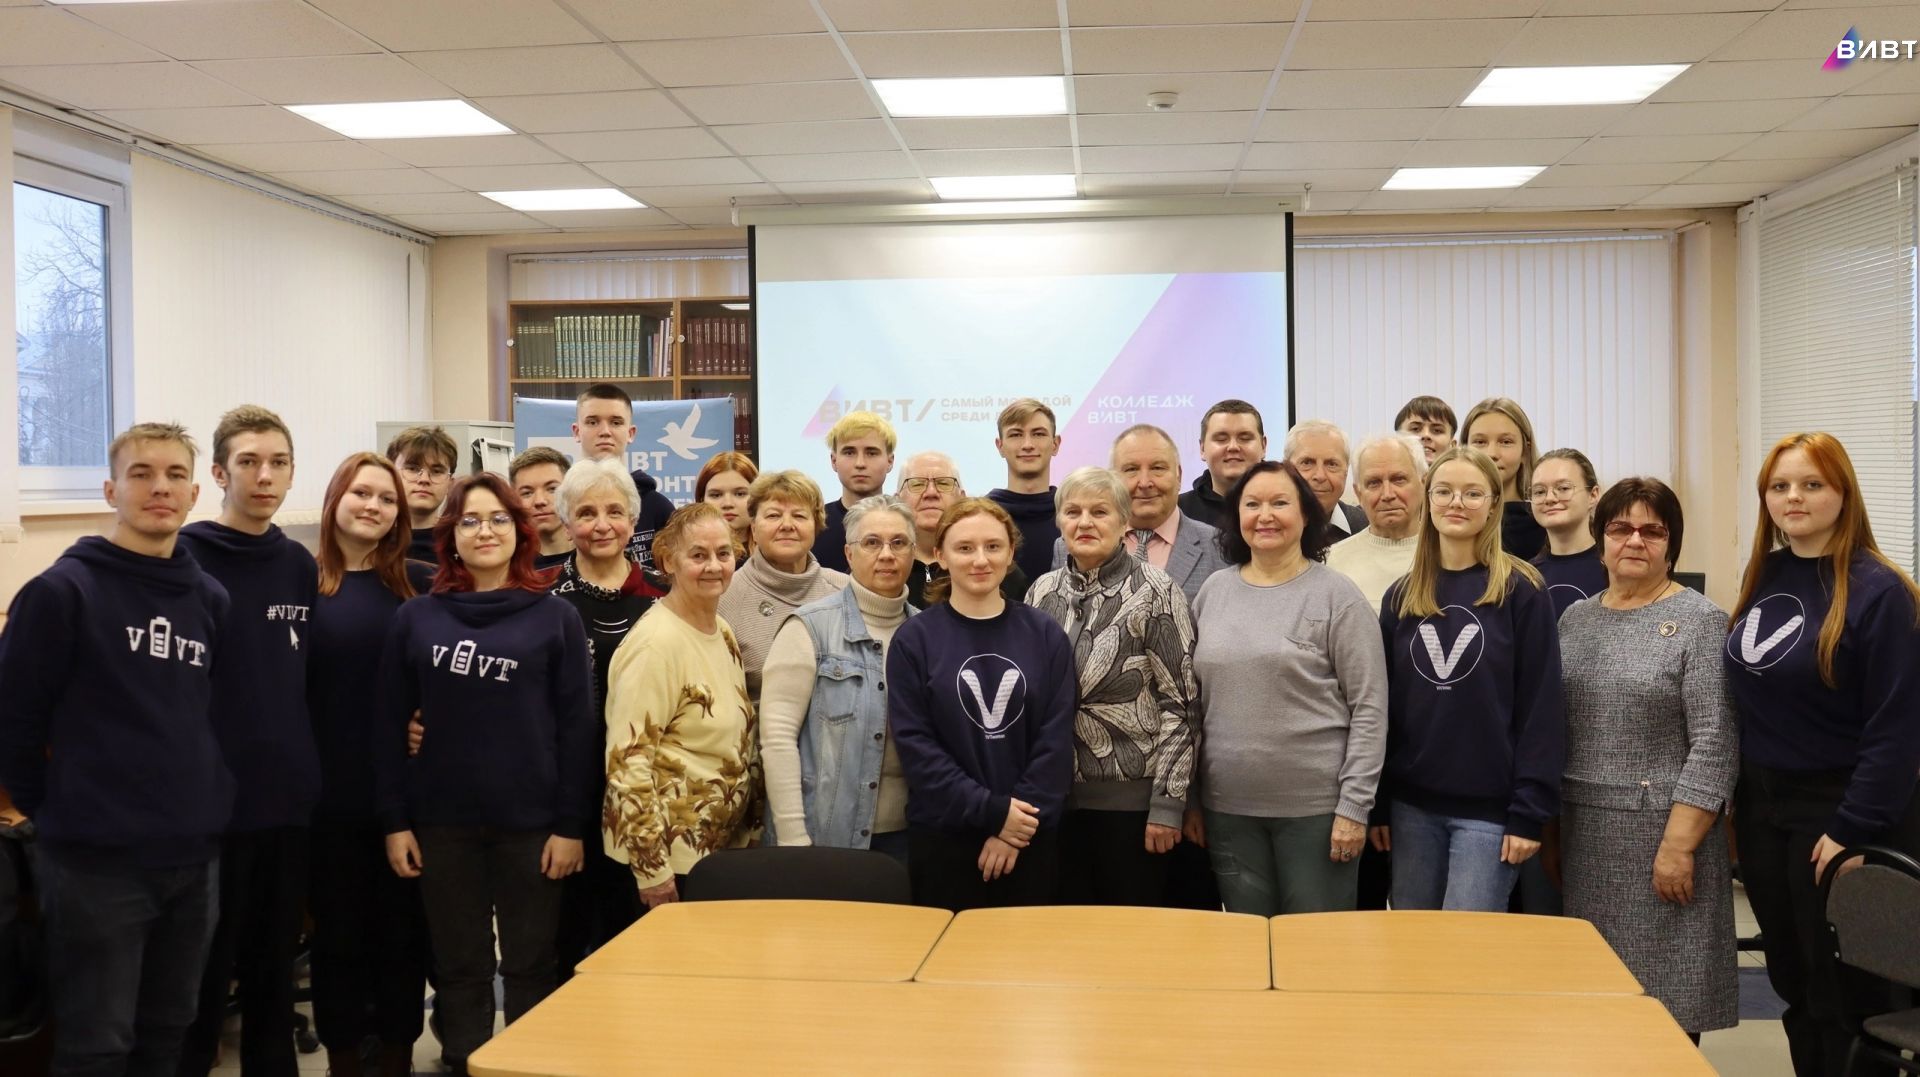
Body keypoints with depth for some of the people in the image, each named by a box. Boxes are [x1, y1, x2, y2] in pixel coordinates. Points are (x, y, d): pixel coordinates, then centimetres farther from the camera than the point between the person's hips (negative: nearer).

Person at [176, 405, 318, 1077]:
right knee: (203, 972, 5)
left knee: (276, 965, 16)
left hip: (291, 796, 5)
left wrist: (305, 764, 12)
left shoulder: (300, 565, 10)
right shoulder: (184, 558, -8)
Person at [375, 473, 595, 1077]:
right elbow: (390, 725, 5)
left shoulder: (556, 619, -1)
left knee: (531, 966, 8)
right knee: (459, 969, 12)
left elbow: (577, 728, -3)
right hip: (442, 823, 2)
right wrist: (394, 821, 0)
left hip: (532, 823, -2)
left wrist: (571, 825, -7)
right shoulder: (416, 618, 4)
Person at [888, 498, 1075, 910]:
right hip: (942, 834, -1)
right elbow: (915, 743, -8)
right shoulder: (914, 639, -2)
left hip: (1030, 835, 1)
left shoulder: (1046, 635, 3)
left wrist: (1017, 823, -11)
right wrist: (992, 811, -14)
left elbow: (1057, 738, -1)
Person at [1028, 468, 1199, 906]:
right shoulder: (1042, 593, 8)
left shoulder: (1155, 592, -6)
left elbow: (1181, 703, -10)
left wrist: (1168, 803, -13)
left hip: (1132, 797, -4)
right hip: (1056, 796, 4)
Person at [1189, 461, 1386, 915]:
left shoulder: (1337, 595, -5)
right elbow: (1194, 700, 11)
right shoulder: (1214, 590, 7)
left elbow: (1369, 708, -8)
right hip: (1229, 807, 4)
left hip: (1316, 806, -4)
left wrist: (1354, 805, -12)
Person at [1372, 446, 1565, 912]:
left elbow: (1540, 708, -8)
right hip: (1412, 805, 4)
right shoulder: (1401, 597, 7)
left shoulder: (1521, 592, -5)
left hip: (1489, 808, -4)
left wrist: (1529, 812, -12)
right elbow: (1384, 704, 9)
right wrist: (1377, 804, 5)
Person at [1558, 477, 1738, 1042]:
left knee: (1664, 992, 1)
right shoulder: (1575, 617, 10)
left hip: (1661, 828, -5)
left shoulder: (1699, 621, -6)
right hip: (1581, 830, 5)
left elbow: (1714, 743, -12)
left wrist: (1679, 844, -17)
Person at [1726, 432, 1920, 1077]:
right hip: (1761, 807, 6)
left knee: (1845, 995, 4)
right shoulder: (1762, 577, 6)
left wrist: (1853, 829, -19)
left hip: (1840, 812, -6)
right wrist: (1741, 796, 10)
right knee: (1792, 982, 16)